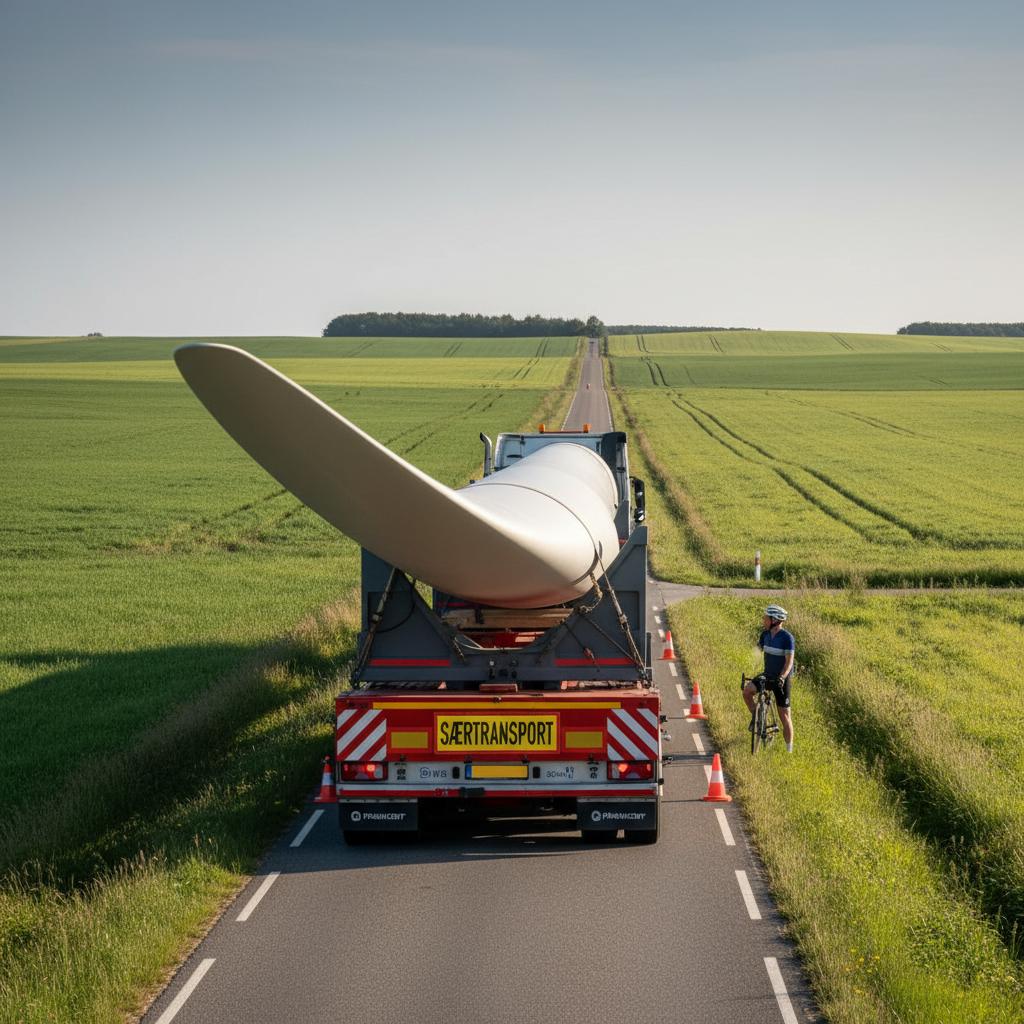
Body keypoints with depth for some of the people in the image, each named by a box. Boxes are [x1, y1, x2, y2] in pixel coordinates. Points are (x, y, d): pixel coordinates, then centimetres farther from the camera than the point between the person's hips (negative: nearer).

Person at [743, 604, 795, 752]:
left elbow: (789, 661, -22)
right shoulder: (766, 634, 3)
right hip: (767, 676, 6)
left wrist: (781, 677, -35)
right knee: (747, 690, -18)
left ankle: (789, 749, 5)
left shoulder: (787, 637, -17)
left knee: (784, 715, -4)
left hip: (782, 680, -6)